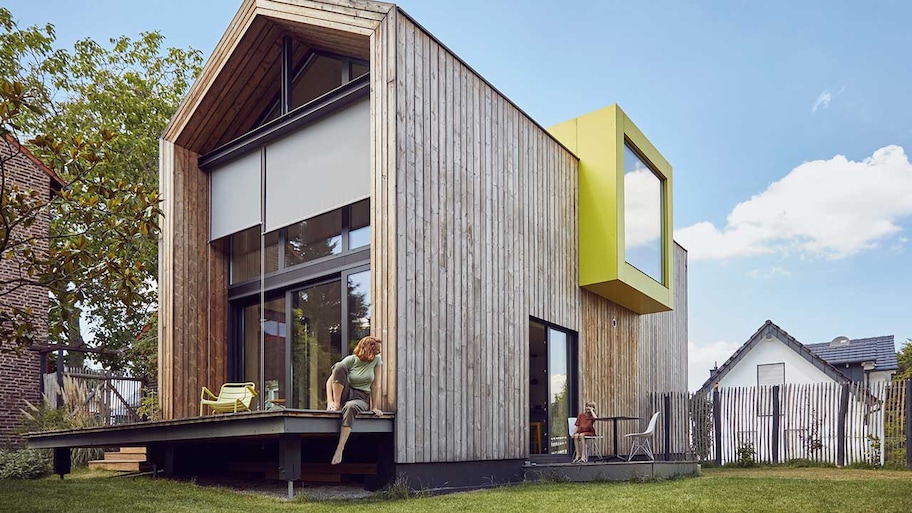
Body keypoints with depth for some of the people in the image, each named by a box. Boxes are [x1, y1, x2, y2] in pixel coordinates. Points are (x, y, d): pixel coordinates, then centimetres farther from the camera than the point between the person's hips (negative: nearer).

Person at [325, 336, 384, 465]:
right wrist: (330, 402, -23)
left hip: (361, 398, 0)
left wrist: (374, 407, -2)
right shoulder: (351, 360, -8)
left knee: (350, 407, -40)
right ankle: (336, 404, -24)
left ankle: (340, 449, -39)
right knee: (340, 366, -24)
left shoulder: (376, 360, -3)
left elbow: (375, 385, 1)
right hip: (345, 394, 0)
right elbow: (330, 381, -11)